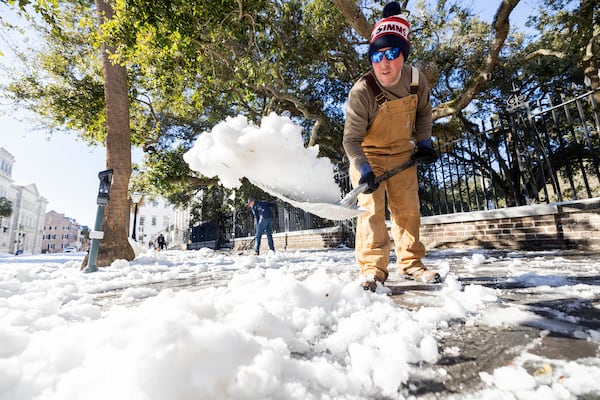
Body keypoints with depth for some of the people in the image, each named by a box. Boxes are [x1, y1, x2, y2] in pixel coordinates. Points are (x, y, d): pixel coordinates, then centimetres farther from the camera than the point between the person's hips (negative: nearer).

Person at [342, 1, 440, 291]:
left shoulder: (416, 79, -10)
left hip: (402, 153, 5)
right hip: (367, 154, -4)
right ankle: (372, 269, -6)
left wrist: (424, 143, 3)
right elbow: (351, 139, -27)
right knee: (372, 207, -14)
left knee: (408, 207, 5)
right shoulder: (361, 91, -25)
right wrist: (364, 170, -39)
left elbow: (423, 111, 10)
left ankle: (410, 262, 19)